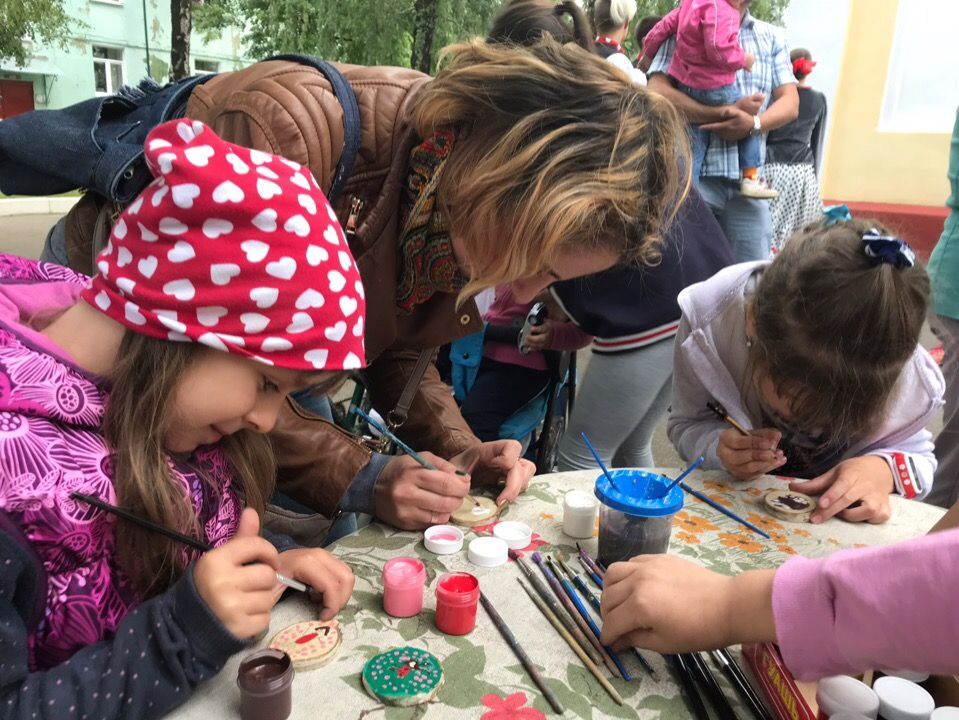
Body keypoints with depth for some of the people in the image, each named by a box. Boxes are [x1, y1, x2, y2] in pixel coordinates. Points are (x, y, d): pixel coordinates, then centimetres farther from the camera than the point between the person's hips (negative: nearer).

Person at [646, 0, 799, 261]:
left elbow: (789, 102, 12)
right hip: (692, 173, -3)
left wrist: (754, 123, -11)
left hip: (748, 180, 3)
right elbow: (657, 91, -7)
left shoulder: (772, 38, 18)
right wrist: (726, 112, -13)